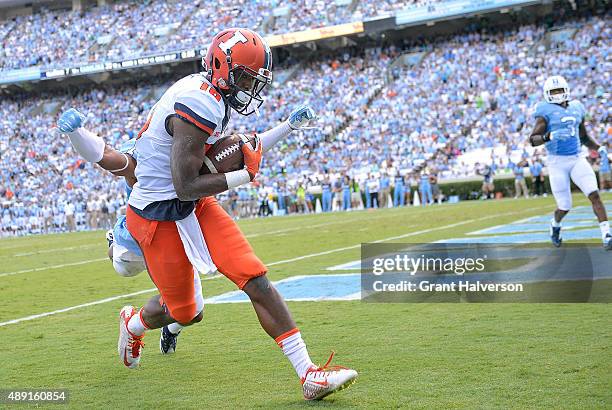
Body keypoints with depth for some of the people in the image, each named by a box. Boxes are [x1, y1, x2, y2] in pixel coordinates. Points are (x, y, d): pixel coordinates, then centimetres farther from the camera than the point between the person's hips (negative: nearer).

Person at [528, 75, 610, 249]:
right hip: (557, 162, -4)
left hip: (577, 159, 4)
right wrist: (550, 136, -32)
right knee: (564, 207, 2)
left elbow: (584, 138, 22)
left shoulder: (576, 109, 11)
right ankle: (555, 224, 37)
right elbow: (533, 140, -13)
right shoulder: (546, 112, -6)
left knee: (594, 194, -14)